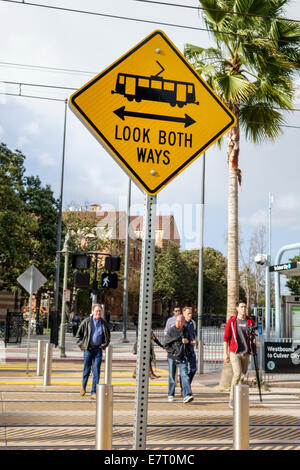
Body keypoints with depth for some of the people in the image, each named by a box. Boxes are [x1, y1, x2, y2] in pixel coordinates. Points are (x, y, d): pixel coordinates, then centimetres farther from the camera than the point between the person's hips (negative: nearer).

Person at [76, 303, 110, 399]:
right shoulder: (86, 322, -1)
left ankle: (93, 392, 2)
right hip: (88, 349, -1)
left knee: (96, 371, -3)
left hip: (98, 350, 1)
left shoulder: (104, 324, 6)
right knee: (86, 370, 8)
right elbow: (78, 335, 5)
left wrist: (104, 345, 6)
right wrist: (82, 345, -3)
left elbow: (108, 337, 19)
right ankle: (83, 387, 34)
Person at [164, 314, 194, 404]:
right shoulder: (171, 330, -3)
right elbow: (166, 344, -2)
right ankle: (170, 395, 20)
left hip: (182, 358, 2)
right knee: (172, 376, 8)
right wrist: (173, 352, -10)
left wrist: (187, 341, -1)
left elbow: (189, 341, 22)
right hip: (172, 357, -2)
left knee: (184, 375, -10)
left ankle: (187, 395, -16)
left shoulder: (186, 330, 9)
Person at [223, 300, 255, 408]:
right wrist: (226, 353, -4)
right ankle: (232, 399, -5)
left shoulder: (250, 321, 7)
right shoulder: (231, 321, -1)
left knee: (244, 374, 8)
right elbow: (226, 338, 0)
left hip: (246, 353, 4)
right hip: (234, 353, -4)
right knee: (237, 374, -16)